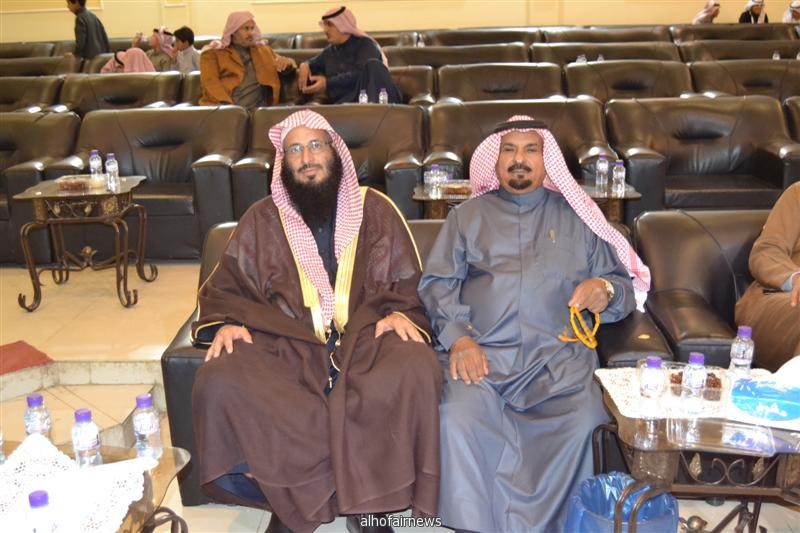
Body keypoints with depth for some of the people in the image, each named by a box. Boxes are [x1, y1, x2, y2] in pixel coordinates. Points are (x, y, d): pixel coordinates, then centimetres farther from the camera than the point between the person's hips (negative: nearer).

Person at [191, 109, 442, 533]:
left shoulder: (376, 210, 13)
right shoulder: (261, 220, 15)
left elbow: (408, 284, 13)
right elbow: (225, 287, 18)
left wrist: (400, 314, -9)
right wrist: (227, 323, -4)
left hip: (366, 339, 0)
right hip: (284, 347, 1)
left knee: (417, 370, -33)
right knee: (220, 383, -29)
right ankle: (292, 496, -11)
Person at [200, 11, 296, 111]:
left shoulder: (263, 50, 25)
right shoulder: (213, 52, 12)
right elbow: (210, 81, -1)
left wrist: (286, 62, 1)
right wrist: (226, 105, -19)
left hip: (259, 107, 3)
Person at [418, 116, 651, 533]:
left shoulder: (575, 217, 19)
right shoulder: (467, 216, 19)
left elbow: (623, 283, 18)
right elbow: (437, 283, 9)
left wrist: (606, 290, -8)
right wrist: (458, 338, -9)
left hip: (557, 354, 1)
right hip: (481, 352, 0)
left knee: (580, 421, -29)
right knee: (458, 417, -29)